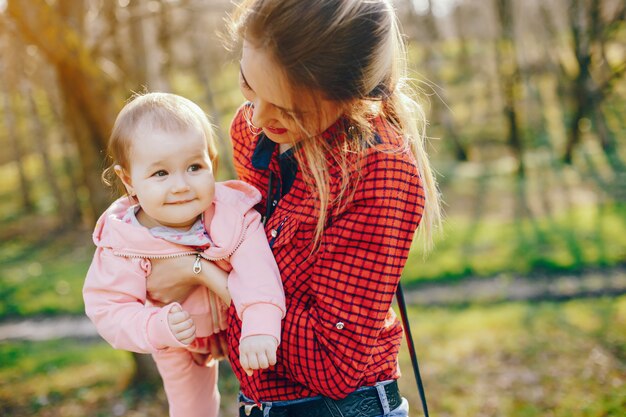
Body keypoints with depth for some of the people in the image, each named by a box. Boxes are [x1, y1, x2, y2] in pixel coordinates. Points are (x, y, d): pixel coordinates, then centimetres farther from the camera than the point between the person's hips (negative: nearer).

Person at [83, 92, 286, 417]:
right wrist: (158, 328, -48)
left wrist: (259, 327, -58)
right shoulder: (120, 243, -30)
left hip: (238, 325, 0)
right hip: (178, 348, 1)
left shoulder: (234, 216, -30)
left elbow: (256, 270, -42)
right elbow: (108, 311, -29)